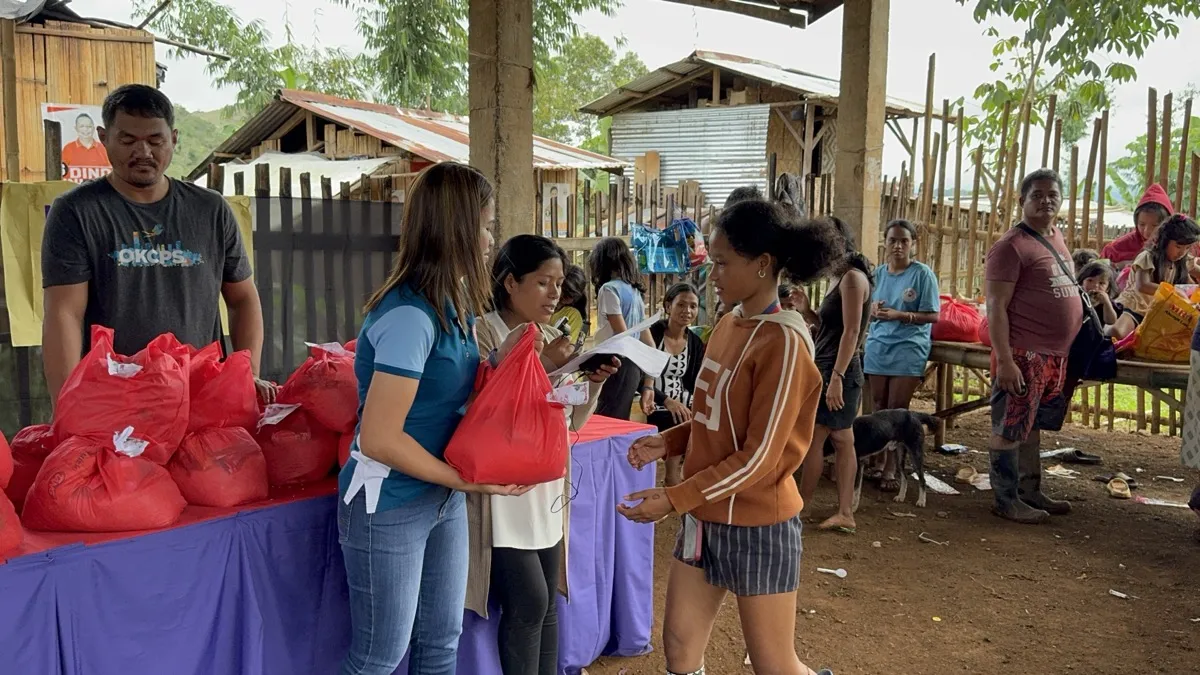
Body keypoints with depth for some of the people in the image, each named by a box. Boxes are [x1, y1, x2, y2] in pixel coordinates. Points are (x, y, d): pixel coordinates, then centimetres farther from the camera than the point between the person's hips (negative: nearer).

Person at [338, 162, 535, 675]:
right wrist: (467, 480, -18)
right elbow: (378, 439, -26)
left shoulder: (452, 304, 2)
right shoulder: (409, 315, -25)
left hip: (442, 498, 8)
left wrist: (498, 361, -3)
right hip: (389, 506, -8)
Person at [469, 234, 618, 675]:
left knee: (547, 604, 11)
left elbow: (573, 421, 10)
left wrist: (594, 384, -8)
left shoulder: (552, 337, 8)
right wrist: (544, 366, -24)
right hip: (504, 494, -7)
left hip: (547, 492, 7)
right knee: (527, 603, -6)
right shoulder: (483, 334, -12)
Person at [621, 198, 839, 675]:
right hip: (706, 516, 8)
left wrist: (672, 500, -22)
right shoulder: (729, 325, 5)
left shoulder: (783, 342, -20)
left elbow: (758, 458, -21)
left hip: (757, 524, -8)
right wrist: (668, 443, -3)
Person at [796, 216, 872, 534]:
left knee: (812, 439, -3)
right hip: (828, 369, 10)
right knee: (841, 440, 9)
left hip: (839, 371, -10)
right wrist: (808, 312, 1)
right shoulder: (840, 279, 15)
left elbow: (851, 332, -20)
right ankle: (845, 514, 14)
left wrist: (836, 378, -24)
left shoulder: (853, 278, -14)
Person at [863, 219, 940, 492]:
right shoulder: (878, 273, 9)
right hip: (878, 346, 4)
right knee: (879, 407, 4)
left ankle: (891, 468, 0)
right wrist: (873, 311, -8)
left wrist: (899, 315, -20)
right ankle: (878, 458, 12)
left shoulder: (922, 273, -5)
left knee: (897, 409, -5)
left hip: (908, 349, -4)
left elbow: (933, 316, -8)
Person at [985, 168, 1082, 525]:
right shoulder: (1012, 246, -13)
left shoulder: (1056, 236, 13)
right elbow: (996, 307, -17)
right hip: (1024, 355, -9)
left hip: (1055, 355, 9)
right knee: (1009, 429, 0)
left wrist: (1065, 351, 19)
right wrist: (1004, 361, -23)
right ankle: (1006, 500, 9)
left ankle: (1031, 492, 29)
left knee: (1032, 425, 18)